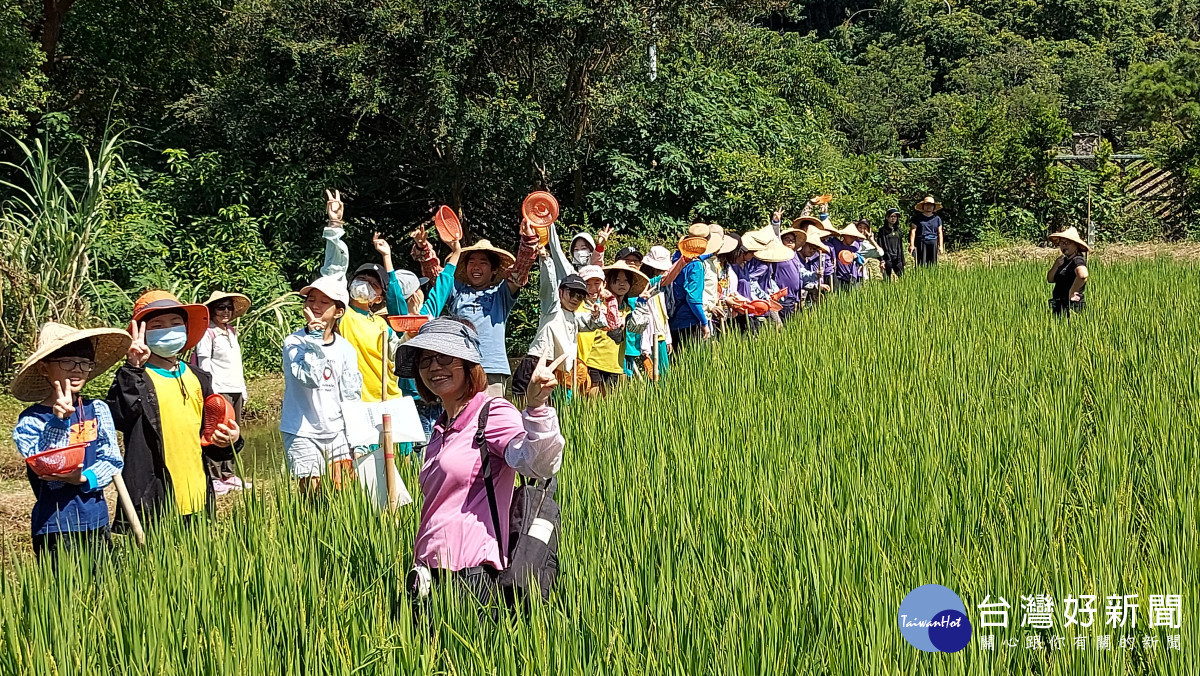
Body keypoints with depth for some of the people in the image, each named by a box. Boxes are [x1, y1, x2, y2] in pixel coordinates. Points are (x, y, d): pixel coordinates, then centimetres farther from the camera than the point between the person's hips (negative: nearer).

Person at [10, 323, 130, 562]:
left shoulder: (97, 410, 3)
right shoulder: (30, 420, -4)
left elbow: (112, 459, -1)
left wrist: (83, 478, -19)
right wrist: (58, 419, -26)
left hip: (95, 521, 3)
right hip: (53, 526, -3)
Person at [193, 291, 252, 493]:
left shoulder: (232, 332, 19)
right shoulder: (207, 333, -5)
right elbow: (204, 363, -9)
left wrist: (243, 391, 20)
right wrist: (210, 391, -15)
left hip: (235, 389, 8)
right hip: (218, 390, -8)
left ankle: (229, 475, 18)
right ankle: (214, 478, -7)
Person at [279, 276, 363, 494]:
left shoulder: (346, 349, 5)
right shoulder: (294, 343, -7)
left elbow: (352, 396, 6)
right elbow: (310, 378, -24)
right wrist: (315, 337, -23)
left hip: (337, 433, 4)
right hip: (303, 434, -4)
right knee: (312, 495, -6)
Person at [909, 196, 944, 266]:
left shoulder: (937, 218, 12)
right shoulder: (917, 217, 6)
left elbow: (940, 233, 13)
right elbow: (913, 231, 2)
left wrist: (941, 246, 5)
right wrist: (911, 245, -6)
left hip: (933, 244, 2)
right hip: (921, 244, -2)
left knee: (932, 264, 1)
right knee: (921, 265, -7)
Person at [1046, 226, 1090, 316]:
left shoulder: (1078, 260, -11)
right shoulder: (1065, 260, 16)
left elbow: (1083, 275, -33)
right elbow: (1050, 279, 14)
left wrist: (1071, 292, -22)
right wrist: (1056, 264, -2)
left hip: (1071, 305, -8)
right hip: (1060, 305, 8)